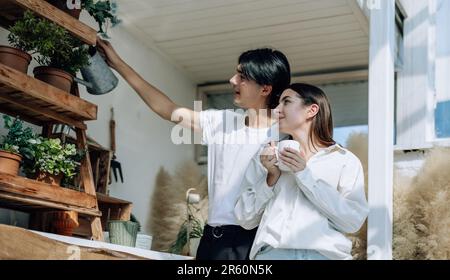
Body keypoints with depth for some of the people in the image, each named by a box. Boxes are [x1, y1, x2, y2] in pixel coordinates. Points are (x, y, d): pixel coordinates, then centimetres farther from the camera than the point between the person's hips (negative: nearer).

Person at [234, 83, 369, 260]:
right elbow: (246, 219, 5)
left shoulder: (344, 160, 2)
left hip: (325, 254, -1)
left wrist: (305, 175, -11)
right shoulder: (265, 157, 9)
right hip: (271, 252, 1)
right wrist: (271, 177, -8)